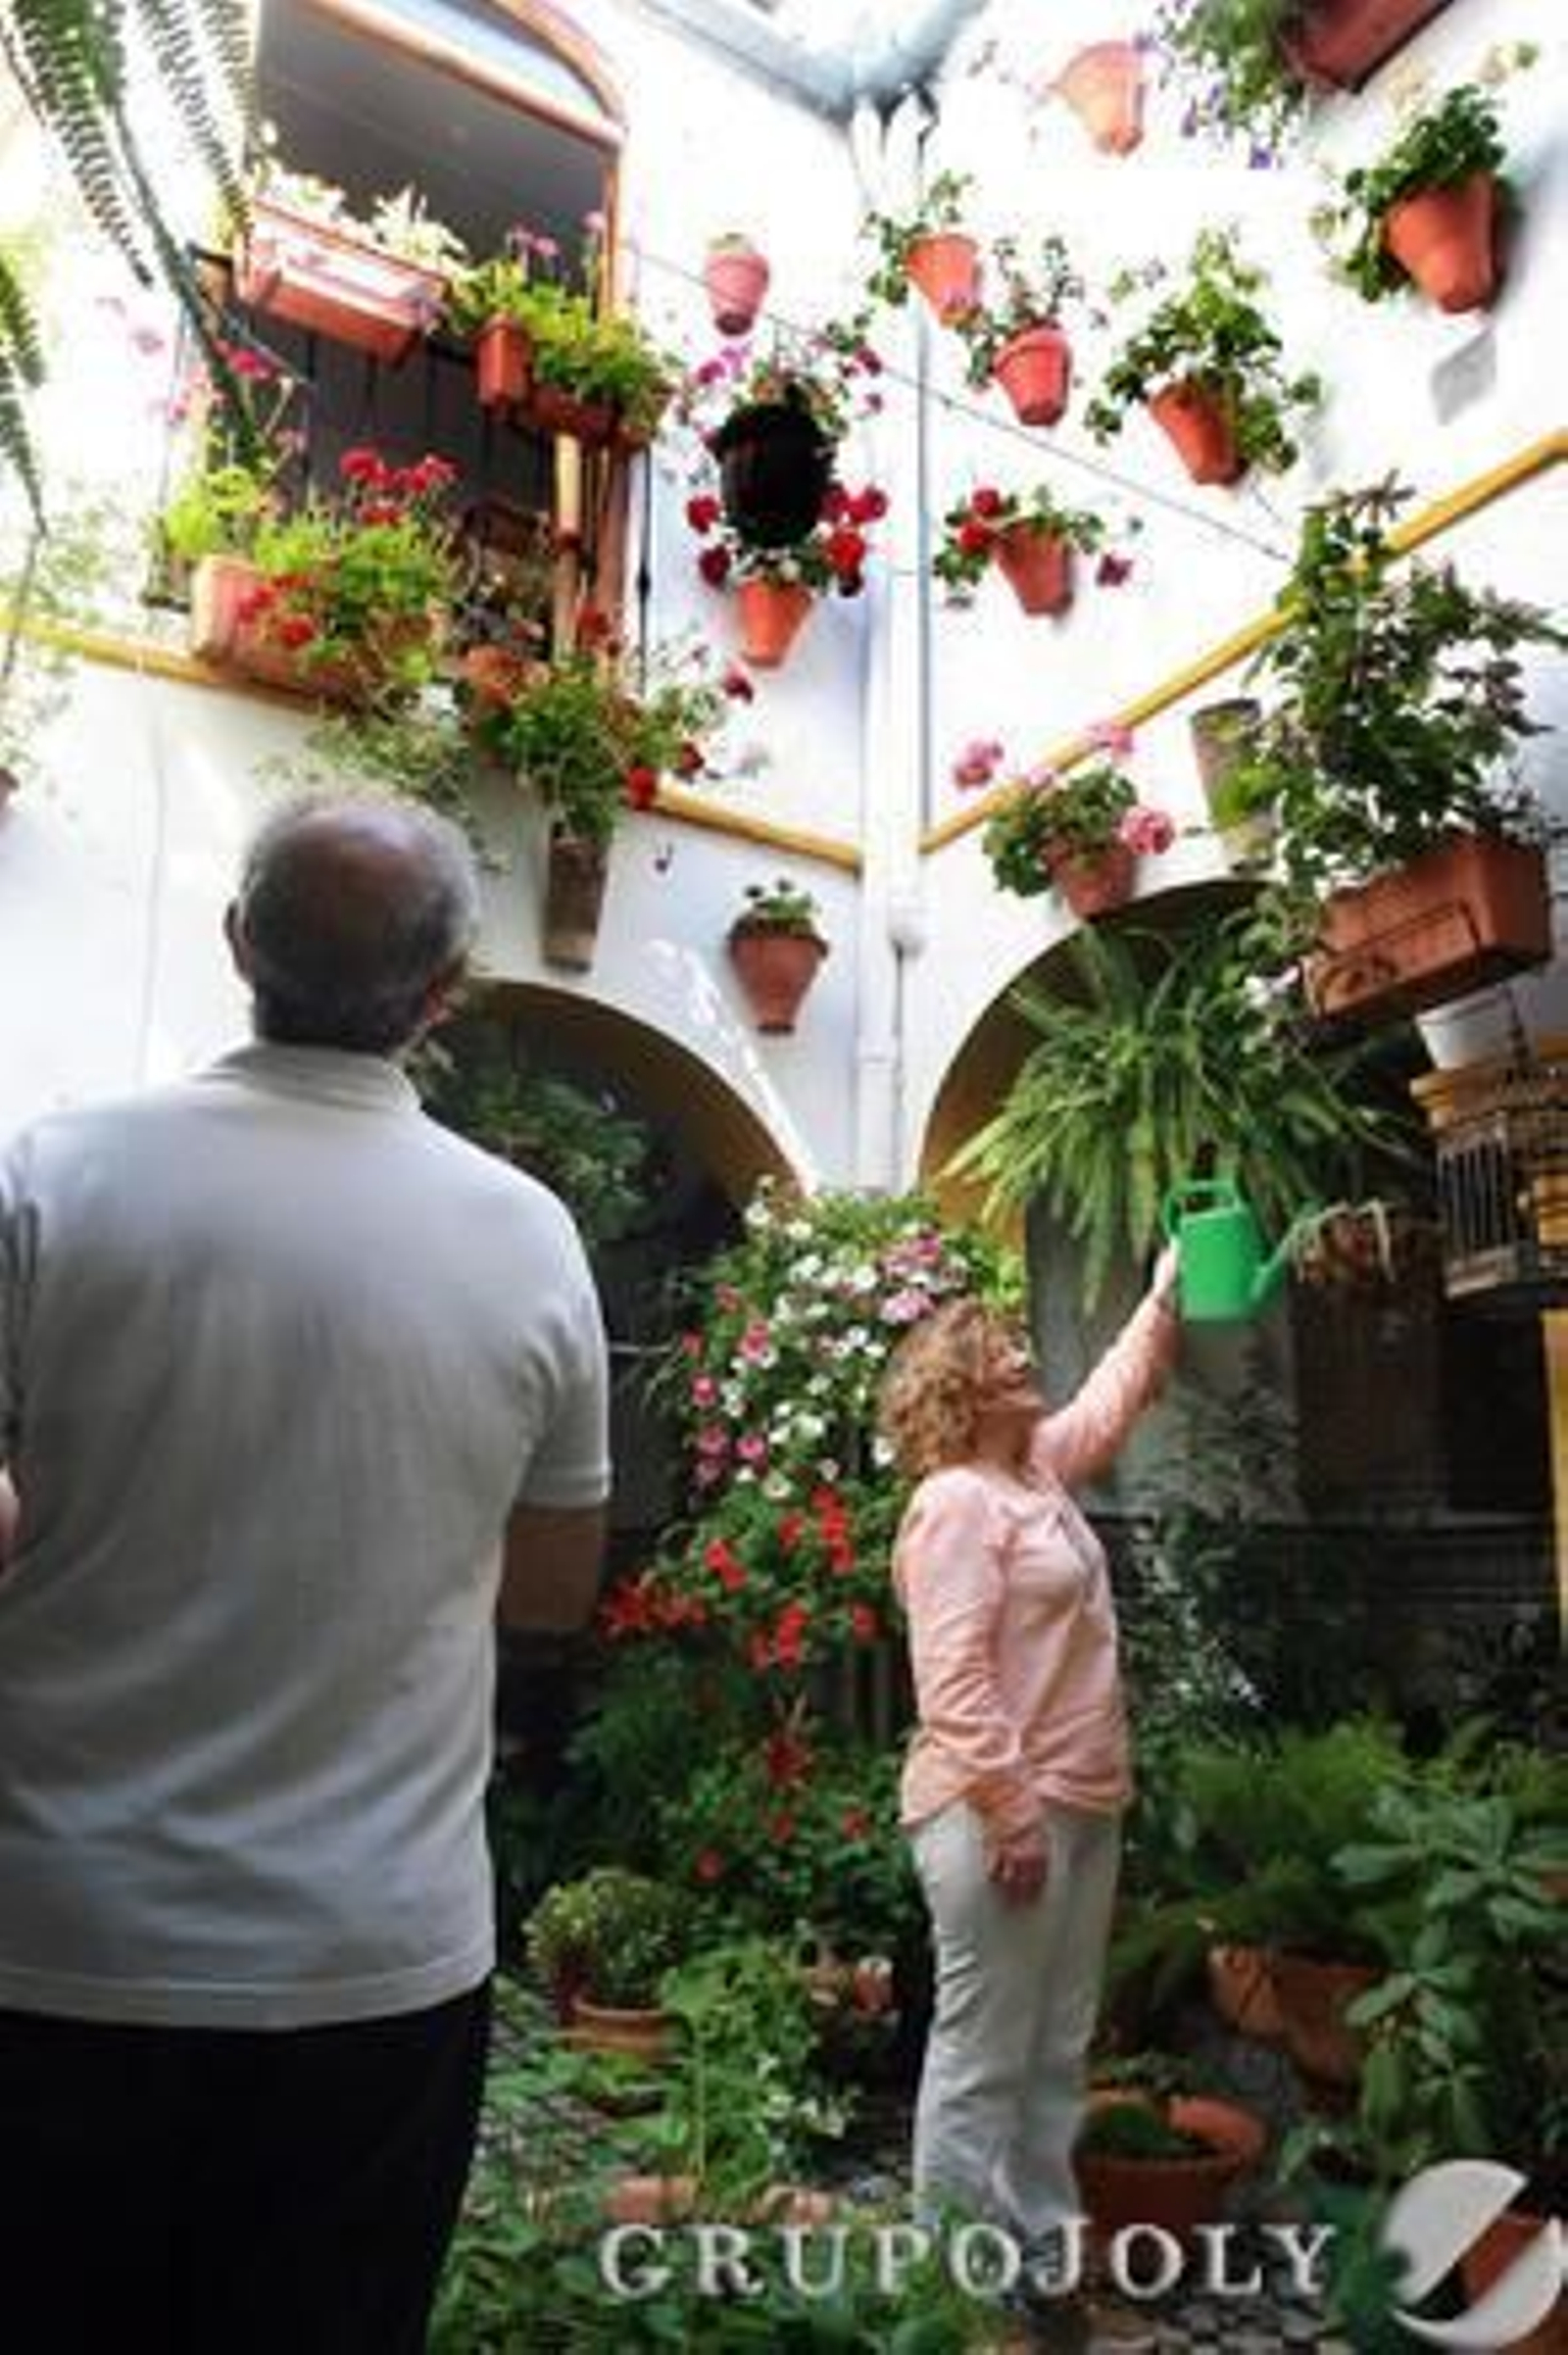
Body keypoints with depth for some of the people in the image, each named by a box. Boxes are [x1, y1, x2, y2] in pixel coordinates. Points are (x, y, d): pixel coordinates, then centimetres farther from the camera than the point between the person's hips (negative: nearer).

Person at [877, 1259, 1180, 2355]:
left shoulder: (1042, 1466, 13)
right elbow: (955, 1680, -21)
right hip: (998, 1817, -9)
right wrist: (1010, 1815, -22)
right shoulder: (955, 1503, -15)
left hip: (1080, 1809, 9)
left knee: (1056, 2058, 16)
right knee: (983, 2061, 1)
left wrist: (1167, 1294, 25)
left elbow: (1115, 1395, 29)